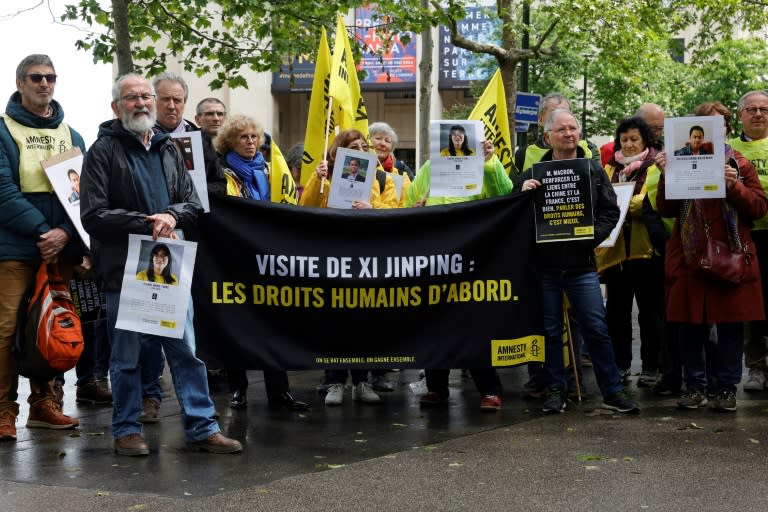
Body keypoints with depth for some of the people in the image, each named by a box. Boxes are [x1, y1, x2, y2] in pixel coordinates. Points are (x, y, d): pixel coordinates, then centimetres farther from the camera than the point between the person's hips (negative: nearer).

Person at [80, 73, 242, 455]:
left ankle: (202, 427, 13)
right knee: (126, 357, 6)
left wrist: (171, 215, -10)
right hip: (123, 269, -4)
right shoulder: (104, 151, -3)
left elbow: (194, 204, 12)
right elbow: (93, 215, -11)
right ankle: (127, 430, 19)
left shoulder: (168, 149, 14)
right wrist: (148, 224, -15)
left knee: (187, 350, 6)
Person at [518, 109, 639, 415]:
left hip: (581, 263, 0)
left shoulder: (594, 170, 7)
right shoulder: (534, 173, 5)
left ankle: (612, 391, 9)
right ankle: (556, 390, 18)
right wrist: (523, 193, -16)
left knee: (597, 328, 0)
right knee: (550, 330, 7)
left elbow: (611, 211, 6)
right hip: (544, 263, 0)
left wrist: (591, 236, -11)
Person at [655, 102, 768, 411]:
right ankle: (695, 386, 15)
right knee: (689, 324, 3)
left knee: (731, 323, 3)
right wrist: (667, 176, -13)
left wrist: (735, 187, -15)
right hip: (689, 257, 1)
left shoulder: (740, 165, 7)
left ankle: (727, 387, 14)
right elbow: (666, 210, 1)